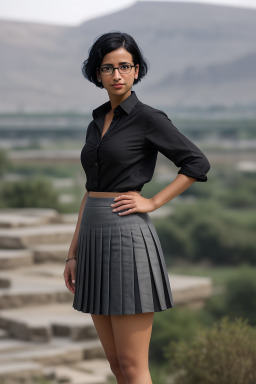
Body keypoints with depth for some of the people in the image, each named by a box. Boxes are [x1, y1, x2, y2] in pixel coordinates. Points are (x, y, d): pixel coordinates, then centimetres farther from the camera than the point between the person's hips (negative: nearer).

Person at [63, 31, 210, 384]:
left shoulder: (148, 118, -6)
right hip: (94, 239, 8)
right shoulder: (96, 124, 15)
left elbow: (198, 163, -8)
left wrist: (152, 202, -11)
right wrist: (73, 254, 15)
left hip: (127, 238, -8)